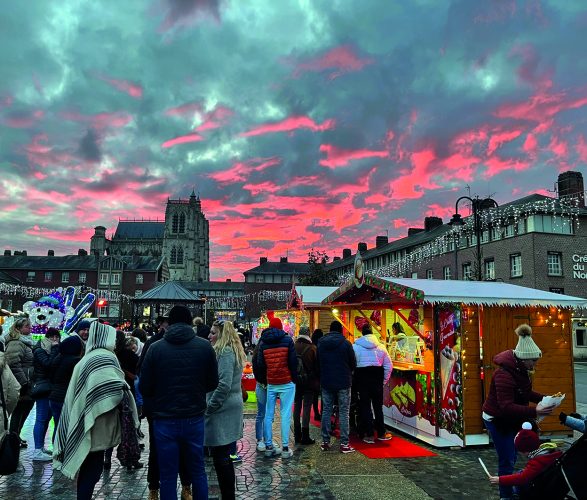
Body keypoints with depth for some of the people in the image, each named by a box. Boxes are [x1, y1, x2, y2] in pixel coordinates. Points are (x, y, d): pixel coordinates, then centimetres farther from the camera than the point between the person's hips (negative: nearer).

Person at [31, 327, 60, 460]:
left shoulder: (51, 350, 16)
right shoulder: (39, 351, -8)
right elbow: (49, 364, -25)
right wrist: (55, 348, -19)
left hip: (51, 388, 9)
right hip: (43, 389, -9)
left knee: (46, 418, 14)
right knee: (41, 419, -8)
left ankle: (40, 447, 23)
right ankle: (37, 451, -6)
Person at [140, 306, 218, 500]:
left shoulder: (155, 348, -9)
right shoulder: (205, 346, -6)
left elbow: (144, 387, -4)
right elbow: (213, 383, 2)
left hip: (165, 421, -1)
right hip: (195, 419, 1)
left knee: (168, 477, 11)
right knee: (198, 472, 18)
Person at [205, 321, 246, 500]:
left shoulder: (225, 353, -15)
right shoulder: (231, 351, 15)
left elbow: (223, 385, -22)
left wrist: (208, 408, -14)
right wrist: (209, 406, 20)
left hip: (222, 411, -10)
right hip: (230, 408, 10)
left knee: (221, 457, -2)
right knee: (224, 456, 16)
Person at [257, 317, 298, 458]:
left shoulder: (263, 343, 5)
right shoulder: (287, 340, -5)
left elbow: (260, 364, 5)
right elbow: (293, 362, -7)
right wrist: (295, 378, 6)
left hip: (271, 384, 3)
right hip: (287, 383, -3)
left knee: (268, 415, 10)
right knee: (285, 415, -1)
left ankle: (268, 446, 13)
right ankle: (285, 448, 0)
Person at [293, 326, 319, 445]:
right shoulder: (312, 348, -12)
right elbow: (317, 366, -7)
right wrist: (318, 382, 6)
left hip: (295, 381, 4)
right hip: (309, 382, -4)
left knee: (297, 406, 12)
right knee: (306, 407, 1)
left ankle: (297, 435, 19)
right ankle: (305, 436, 3)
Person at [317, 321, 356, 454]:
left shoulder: (321, 343, 0)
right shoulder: (346, 343, -10)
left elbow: (317, 363, 7)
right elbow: (353, 364, -3)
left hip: (326, 382, 3)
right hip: (343, 383, -3)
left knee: (326, 411, 10)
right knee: (344, 412, 3)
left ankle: (325, 441, 14)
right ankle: (344, 444, 3)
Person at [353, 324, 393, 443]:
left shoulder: (355, 346, -6)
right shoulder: (381, 346, 0)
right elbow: (388, 365, 1)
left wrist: (353, 380, 2)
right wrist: (384, 380, 9)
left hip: (362, 377, -2)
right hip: (377, 378, 2)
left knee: (365, 406, 7)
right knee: (378, 406, 13)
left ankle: (369, 435, 10)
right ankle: (381, 433, 21)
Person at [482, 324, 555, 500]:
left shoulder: (521, 369, -1)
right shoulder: (505, 374, -31)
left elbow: (526, 393, 13)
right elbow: (507, 407, -35)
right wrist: (534, 411, -40)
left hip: (511, 419, 9)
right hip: (497, 420, -9)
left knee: (510, 458, 18)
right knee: (507, 460, -3)